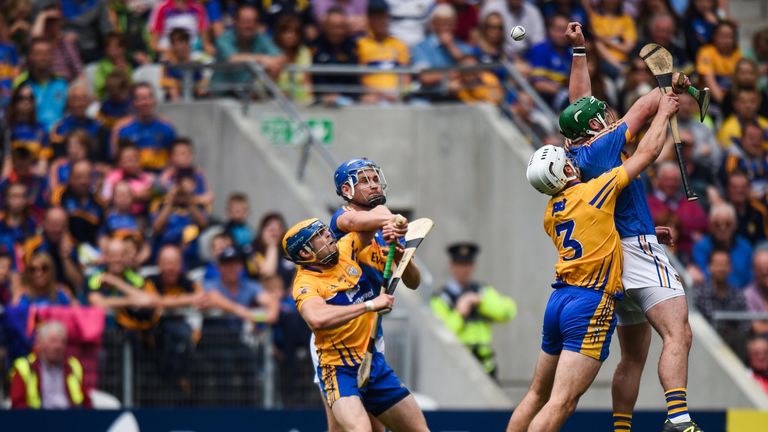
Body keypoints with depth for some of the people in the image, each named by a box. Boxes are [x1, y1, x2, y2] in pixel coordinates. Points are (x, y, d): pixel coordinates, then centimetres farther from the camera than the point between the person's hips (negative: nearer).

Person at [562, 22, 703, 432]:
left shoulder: (575, 155, 11)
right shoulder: (602, 147, -9)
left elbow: (578, 101, 24)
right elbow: (646, 107, -2)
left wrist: (579, 51, 28)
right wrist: (670, 88, 15)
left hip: (614, 259, 10)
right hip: (639, 250, -10)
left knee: (633, 355, 15)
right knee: (678, 336, -22)